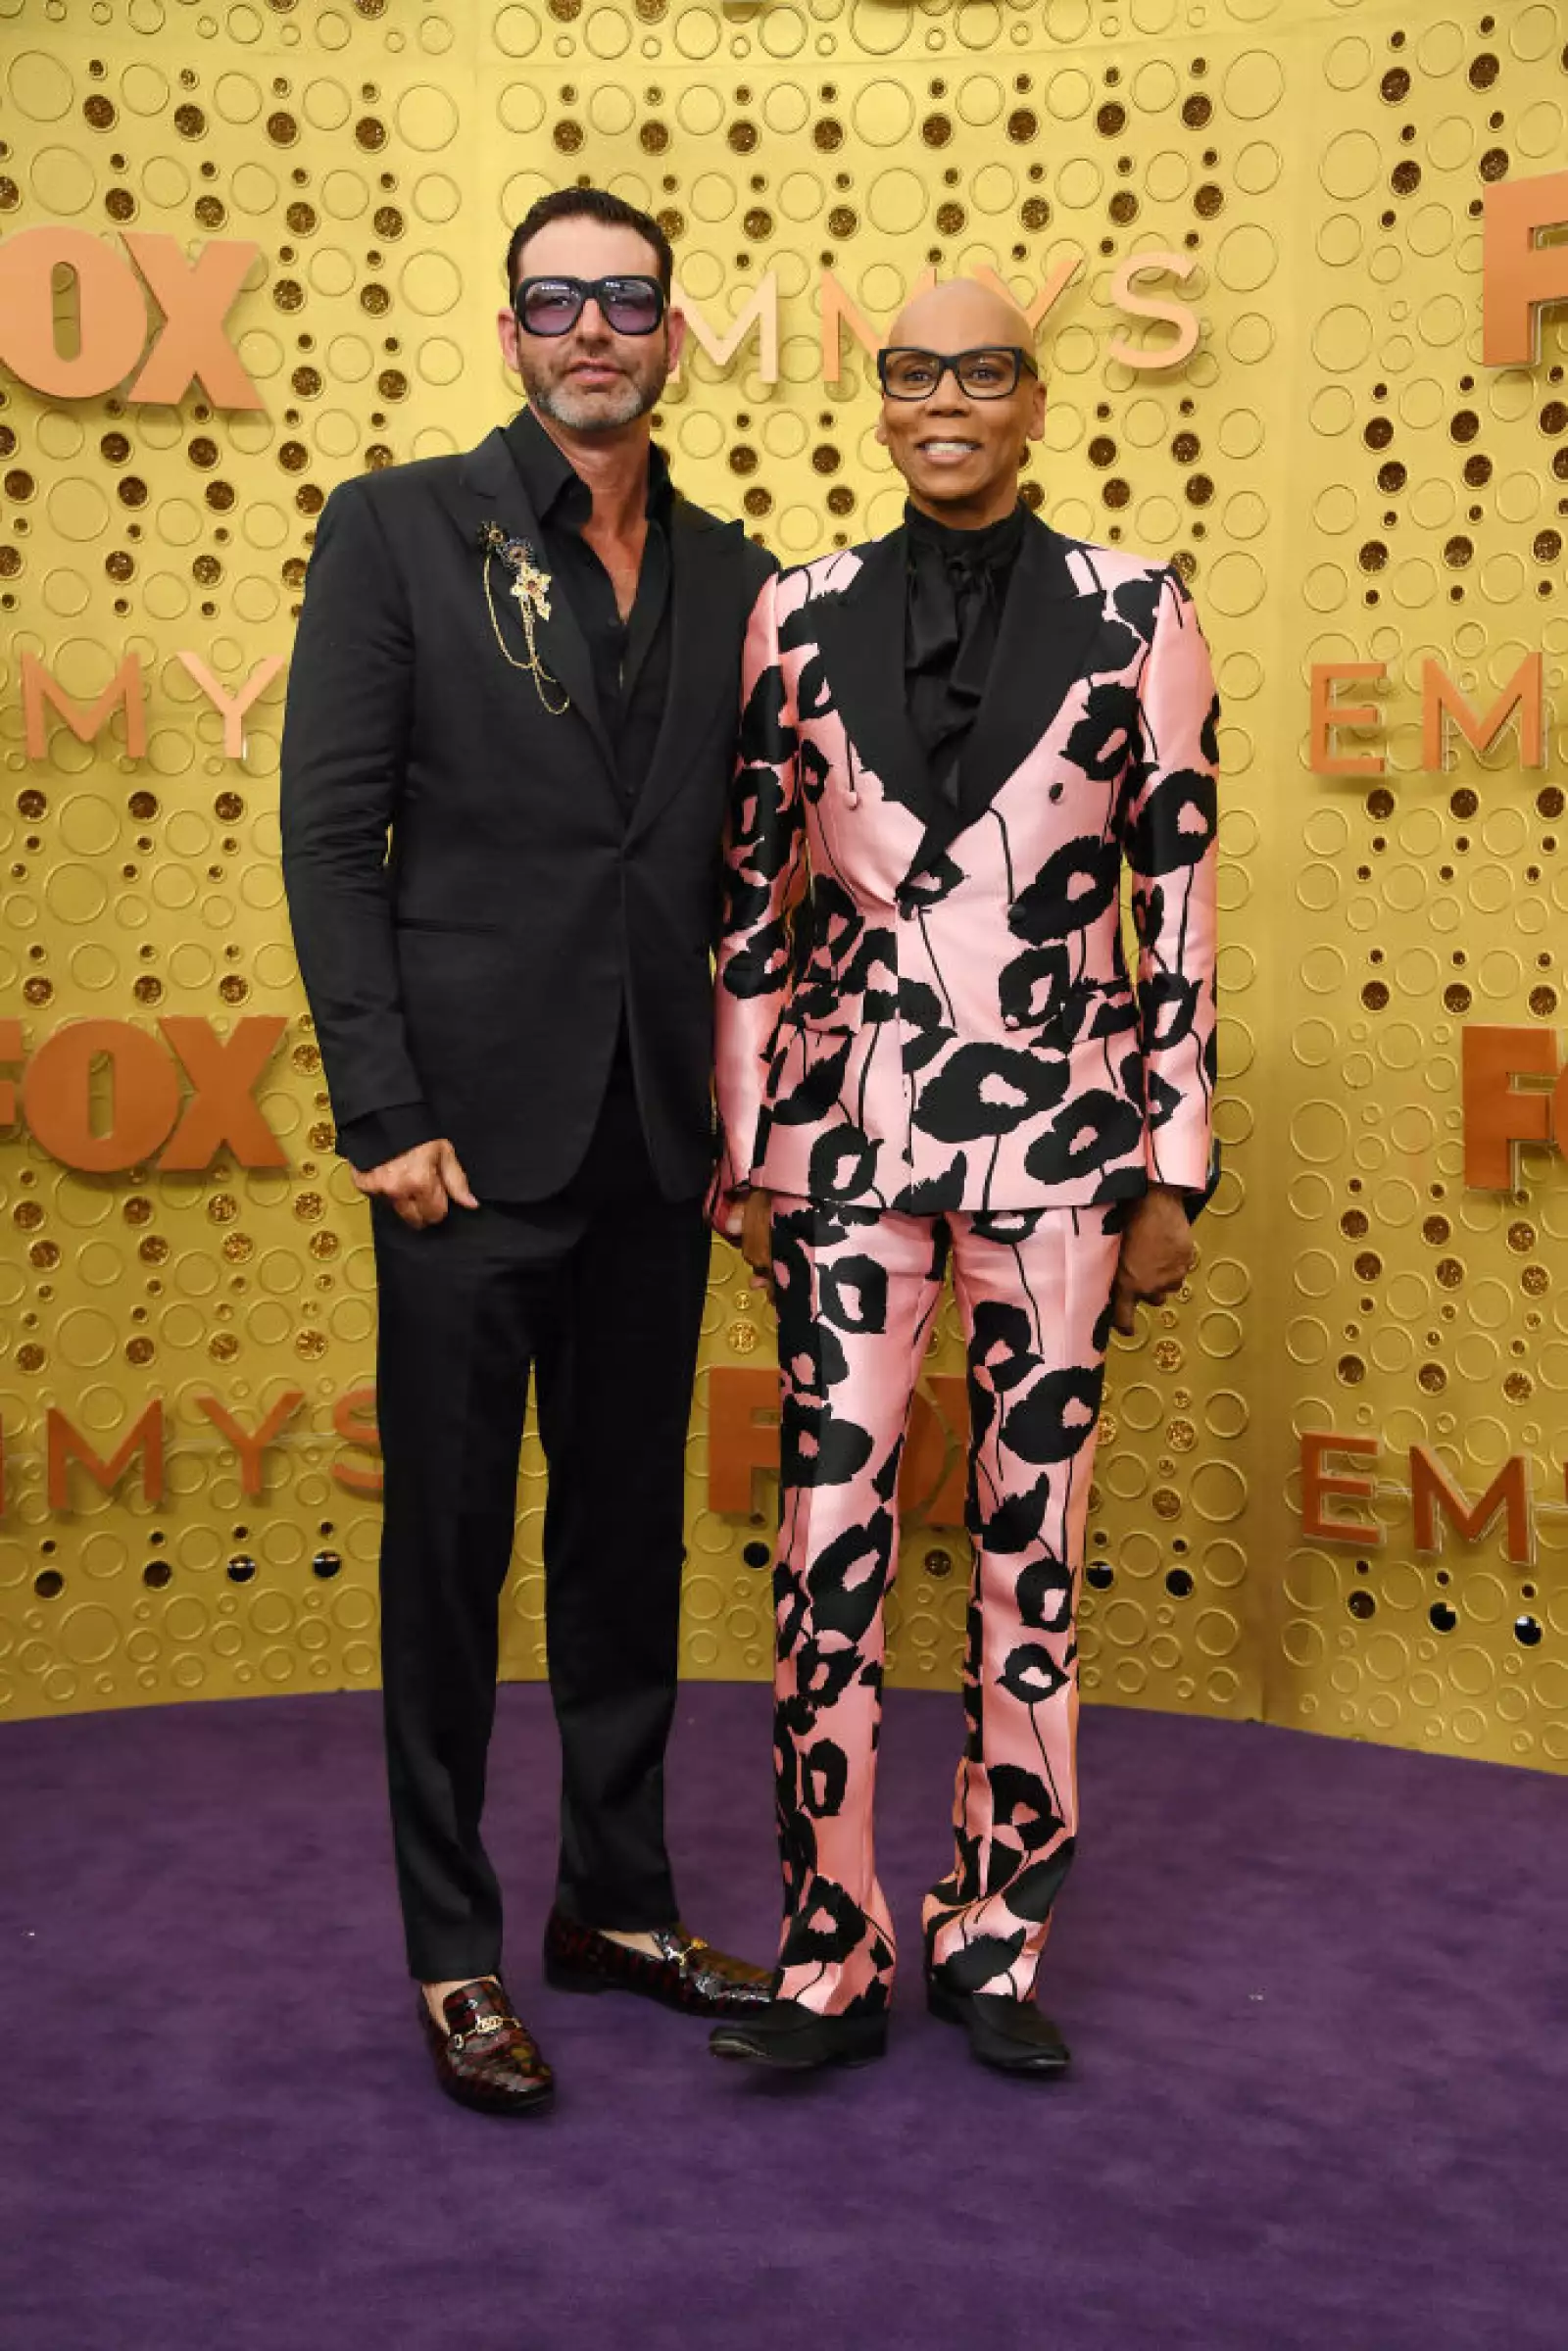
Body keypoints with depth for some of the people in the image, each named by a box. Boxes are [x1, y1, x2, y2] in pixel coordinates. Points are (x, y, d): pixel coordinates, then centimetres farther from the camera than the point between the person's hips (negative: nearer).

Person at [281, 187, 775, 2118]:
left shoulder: (731, 576, 11)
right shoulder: (397, 529, 0)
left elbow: (745, 864, 13)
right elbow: (332, 836, -6)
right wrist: (385, 1114, -12)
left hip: (654, 1153, 4)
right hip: (471, 1144, -4)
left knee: (632, 1537, 14)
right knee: (451, 1552, 5)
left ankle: (616, 1902, 29)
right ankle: (454, 1952, 19)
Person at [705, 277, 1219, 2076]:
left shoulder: (1135, 615, 2)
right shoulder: (801, 617, 5)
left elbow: (1180, 902, 2)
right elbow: (755, 899, 8)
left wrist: (1172, 1170, 0)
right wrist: (743, 1149, 6)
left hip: (1057, 1136, 0)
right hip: (848, 1135, 1)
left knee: (1034, 1541, 6)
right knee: (829, 1535, 0)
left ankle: (992, 1941, 22)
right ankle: (832, 1958, 14)